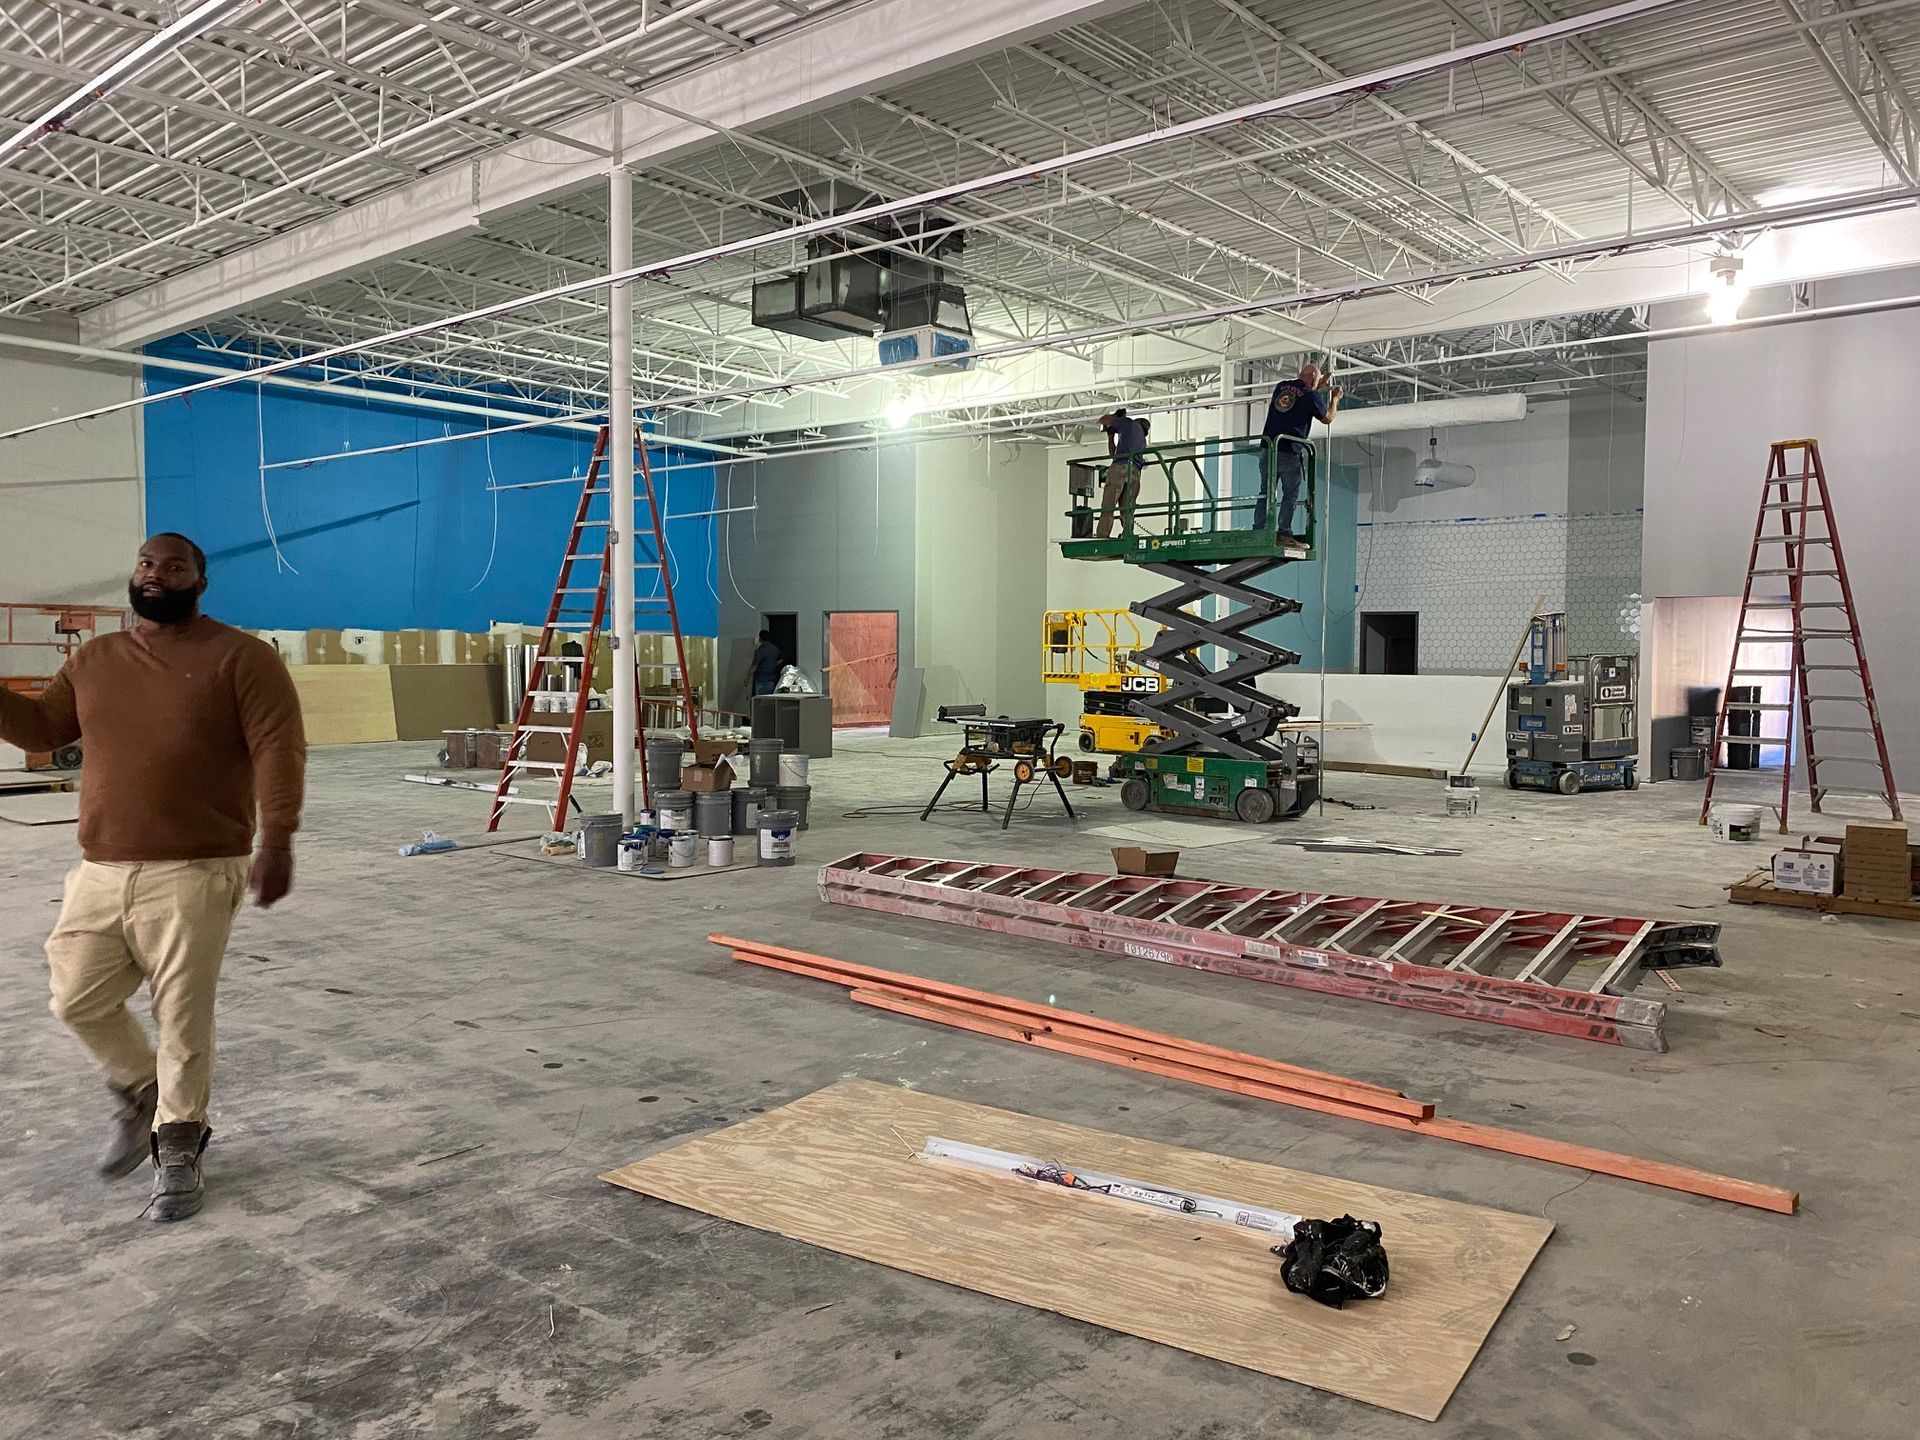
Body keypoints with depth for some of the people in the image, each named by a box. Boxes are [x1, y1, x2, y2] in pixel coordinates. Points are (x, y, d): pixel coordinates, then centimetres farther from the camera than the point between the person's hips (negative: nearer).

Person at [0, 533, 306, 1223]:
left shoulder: (241, 657, -6)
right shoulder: (93, 660, 13)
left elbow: (279, 749, -12)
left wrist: (276, 840, -21)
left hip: (195, 875, -5)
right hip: (99, 873, 6)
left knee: (182, 1014, 1)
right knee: (78, 1000, 10)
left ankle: (178, 1144, 18)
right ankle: (139, 1092, 36)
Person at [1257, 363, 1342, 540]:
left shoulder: (1281, 386, 12)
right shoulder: (1311, 395, -5)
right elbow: (1327, 418, 11)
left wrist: (1318, 388, 39)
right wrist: (1335, 398, 25)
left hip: (1267, 448, 5)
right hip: (1290, 452, -5)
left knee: (1265, 492, 8)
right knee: (1291, 494, 2)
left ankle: (1258, 531, 3)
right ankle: (1284, 533, -4)